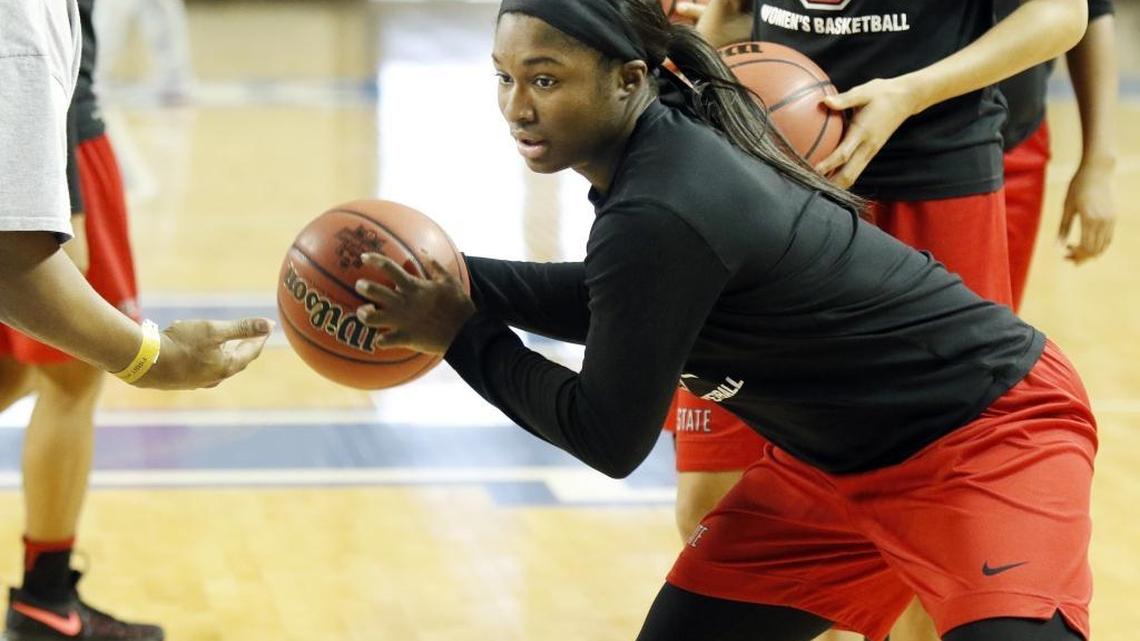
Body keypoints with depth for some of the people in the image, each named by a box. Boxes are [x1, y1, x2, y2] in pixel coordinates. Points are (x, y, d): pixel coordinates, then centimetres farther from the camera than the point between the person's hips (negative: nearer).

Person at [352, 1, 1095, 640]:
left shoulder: (658, 216, -30)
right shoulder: (672, 140, -4)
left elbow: (610, 439, -20)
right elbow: (619, 304, 16)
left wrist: (461, 337, -10)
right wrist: (457, 279, 6)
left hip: (987, 434, -9)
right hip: (839, 458, 10)